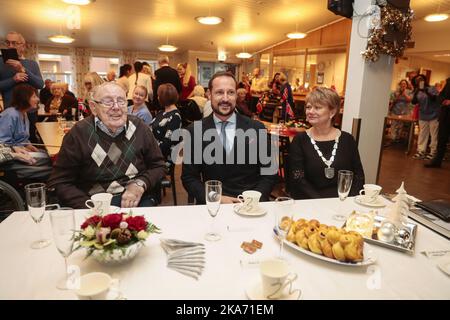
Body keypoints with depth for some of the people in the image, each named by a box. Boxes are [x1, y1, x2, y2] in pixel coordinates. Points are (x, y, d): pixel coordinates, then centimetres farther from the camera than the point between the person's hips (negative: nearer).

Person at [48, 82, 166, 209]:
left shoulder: (140, 128, 5)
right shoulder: (78, 134, -1)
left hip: (137, 200, 1)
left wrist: (140, 185, -8)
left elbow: (158, 166, 12)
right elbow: (60, 182, 1)